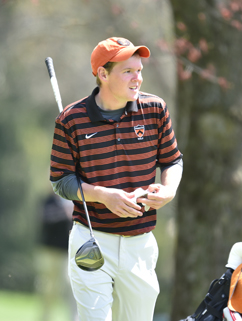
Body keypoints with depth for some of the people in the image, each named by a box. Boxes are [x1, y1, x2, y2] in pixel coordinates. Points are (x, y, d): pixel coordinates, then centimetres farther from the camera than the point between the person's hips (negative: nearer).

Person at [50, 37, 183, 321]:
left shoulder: (155, 109, 2)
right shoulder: (71, 119, -6)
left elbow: (172, 160, 12)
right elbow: (60, 180, -2)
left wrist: (168, 190, -10)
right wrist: (104, 195, -18)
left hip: (141, 244, 3)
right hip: (92, 241, -3)